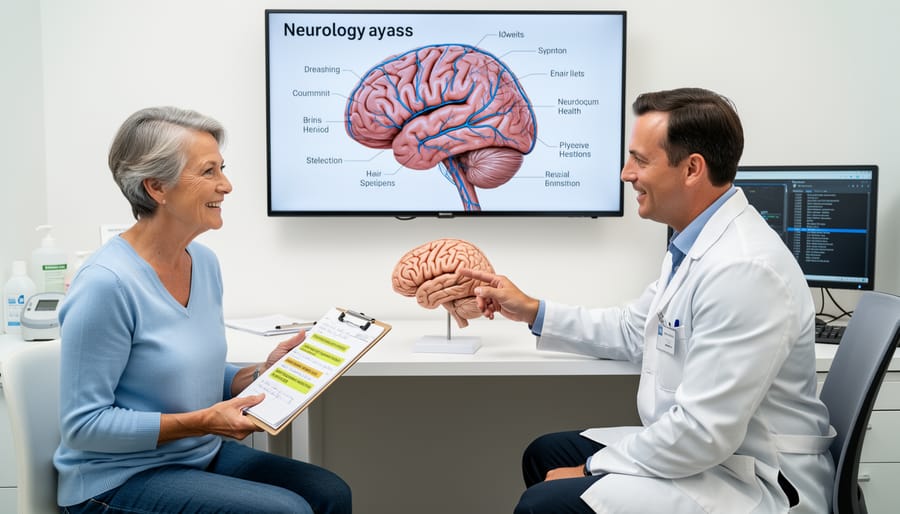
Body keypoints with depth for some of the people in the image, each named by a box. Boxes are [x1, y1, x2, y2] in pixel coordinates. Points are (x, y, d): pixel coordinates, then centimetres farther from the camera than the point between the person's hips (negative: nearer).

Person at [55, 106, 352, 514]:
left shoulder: (205, 262, 2)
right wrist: (200, 423, -23)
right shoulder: (107, 282, -22)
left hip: (201, 456, 7)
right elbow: (82, 423, -19)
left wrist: (262, 372, -3)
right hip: (120, 479, -7)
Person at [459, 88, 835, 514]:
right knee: (544, 454, 15)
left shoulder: (743, 270, -27)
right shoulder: (695, 243, 6)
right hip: (705, 447, 10)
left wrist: (592, 469, -16)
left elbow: (703, 432, -28)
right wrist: (533, 311, 14)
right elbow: (634, 331, 18)